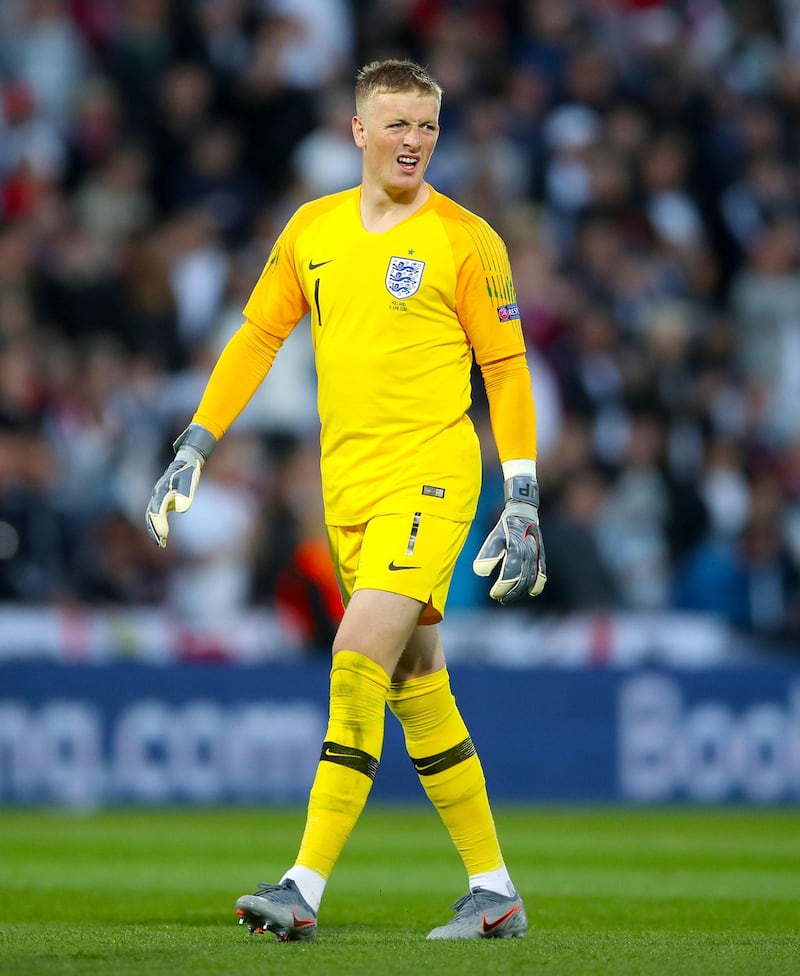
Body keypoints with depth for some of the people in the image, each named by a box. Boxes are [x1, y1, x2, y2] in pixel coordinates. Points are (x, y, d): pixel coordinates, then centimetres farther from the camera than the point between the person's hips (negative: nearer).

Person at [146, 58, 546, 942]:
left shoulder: (465, 240, -3)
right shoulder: (312, 230, 10)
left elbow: (505, 368, -1)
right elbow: (257, 337, 17)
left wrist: (523, 499, -5)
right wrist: (193, 451, 11)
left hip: (431, 474, -6)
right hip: (347, 483, 6)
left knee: (358, 659, -18)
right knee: (415, 685, 8)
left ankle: (306, 888, -19)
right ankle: (493, 892, 16)